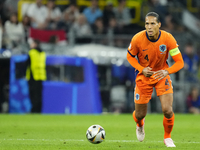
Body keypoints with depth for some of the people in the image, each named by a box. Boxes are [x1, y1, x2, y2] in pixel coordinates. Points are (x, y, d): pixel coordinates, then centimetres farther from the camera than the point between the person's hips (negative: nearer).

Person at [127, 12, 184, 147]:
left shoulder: (168, 39, -21)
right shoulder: (137, 39, -20)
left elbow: (179, 62, -16)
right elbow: (130, 56, -1)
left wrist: (166, 72, -34)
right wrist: (142, 69, -18)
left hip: (162, 75, 0)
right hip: (144, 77, 0)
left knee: (167, 110, -17)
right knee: (140, 115, 5)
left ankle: (167, 137, 13)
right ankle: (140, 126, 46)